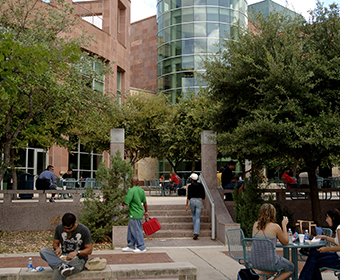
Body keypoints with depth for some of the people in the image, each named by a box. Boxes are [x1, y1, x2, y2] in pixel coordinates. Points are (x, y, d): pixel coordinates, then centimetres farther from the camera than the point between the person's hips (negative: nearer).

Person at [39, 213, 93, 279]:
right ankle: (62, 265, -46)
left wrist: (77, 252, -23)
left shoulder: (84, 230, -8)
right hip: (63, 257, 6)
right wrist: (57, 248, -10)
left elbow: (89, 250, -4)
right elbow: (55, 243, 16)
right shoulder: (59, 228, 4)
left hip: (78, 259, -6)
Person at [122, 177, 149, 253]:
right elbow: (144, 202, 12)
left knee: (137, 231, 1)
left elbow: (125, 202, -20)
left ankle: (141, 247, 9)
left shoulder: (131, 190, -18)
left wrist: (123, 203, 4)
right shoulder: (141, 190, 5)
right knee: (131, 230, 17)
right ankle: (131, 246, 25)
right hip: (139, 213, 9)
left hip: (134, 214, -9)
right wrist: (146, 211, 24)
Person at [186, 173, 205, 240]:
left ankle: (195, 228, 31)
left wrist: (187, 205, -2)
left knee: (194, 215, 25)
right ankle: (196, 233, -15)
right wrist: (203, 204, 12)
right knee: (198, 218, -1)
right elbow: (203, 195, 5)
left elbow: (188, 196, -8)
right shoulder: (201, 185, 4)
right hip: (199, 201, 1)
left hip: (192, 201, -1)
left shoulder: (190, 186, -4)